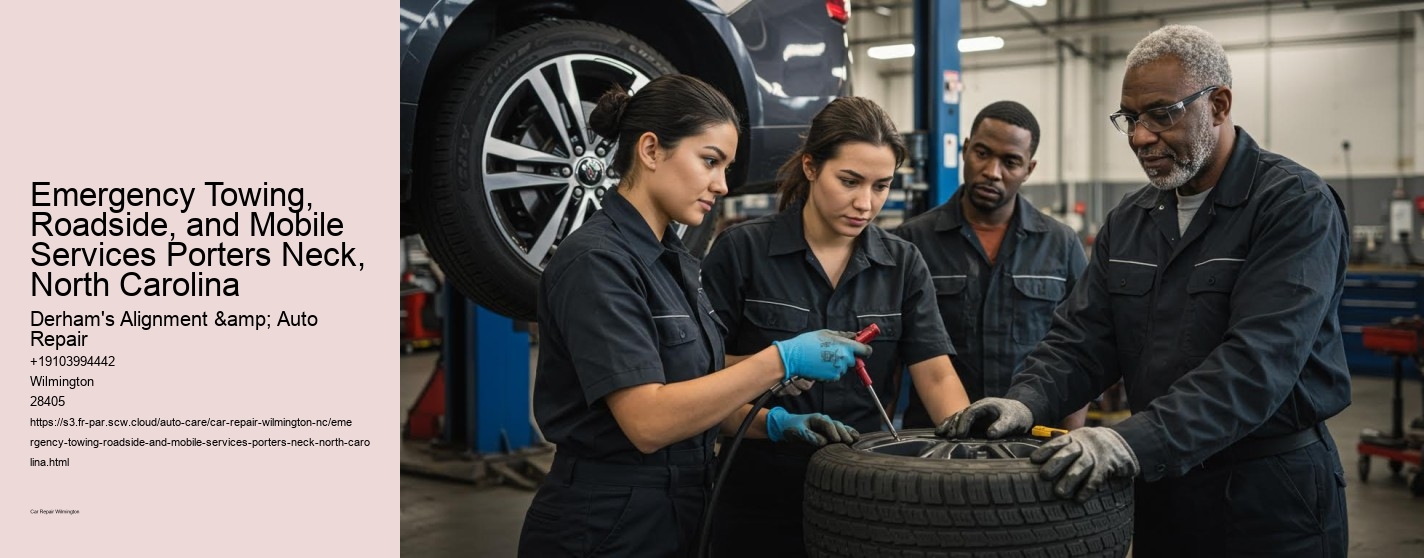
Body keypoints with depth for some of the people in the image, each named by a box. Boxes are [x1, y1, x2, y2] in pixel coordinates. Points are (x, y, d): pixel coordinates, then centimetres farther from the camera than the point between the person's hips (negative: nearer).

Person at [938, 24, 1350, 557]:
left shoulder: (1296, 205, -14)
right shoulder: (1128, 222, 8)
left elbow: (1258, 359, -27)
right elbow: (1082, 336, 3)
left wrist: (1138, 439, -38)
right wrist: (1026, 401, -17)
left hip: (1270, 492, -6)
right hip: (1162, 481, 6)